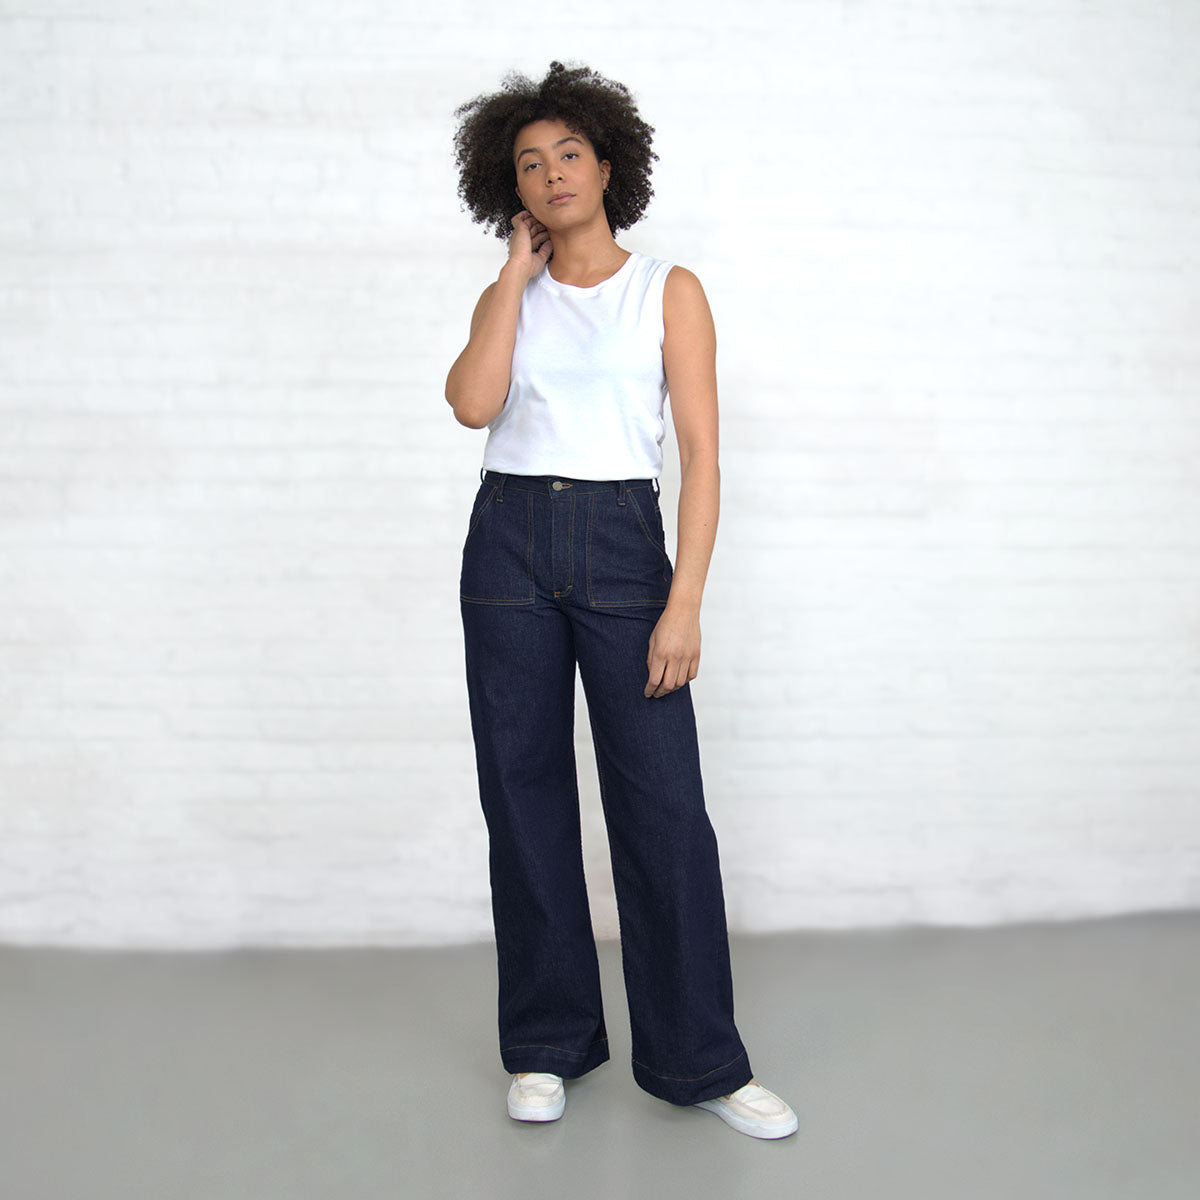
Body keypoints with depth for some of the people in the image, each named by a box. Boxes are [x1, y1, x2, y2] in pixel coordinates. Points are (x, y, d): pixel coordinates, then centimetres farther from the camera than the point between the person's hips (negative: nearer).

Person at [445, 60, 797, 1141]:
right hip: (508, 545, 3)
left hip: (624, 547, -2)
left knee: (664, 802, -4)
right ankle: (547, 1043, 21)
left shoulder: (669, 290, 5)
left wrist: (684, 605, -12)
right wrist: (520, 270, 0)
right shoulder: (507, 299, 13)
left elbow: (702, 457, -2)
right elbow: (472, 404, -9)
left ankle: (699, 1058, 11)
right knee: (525, 797, 5)